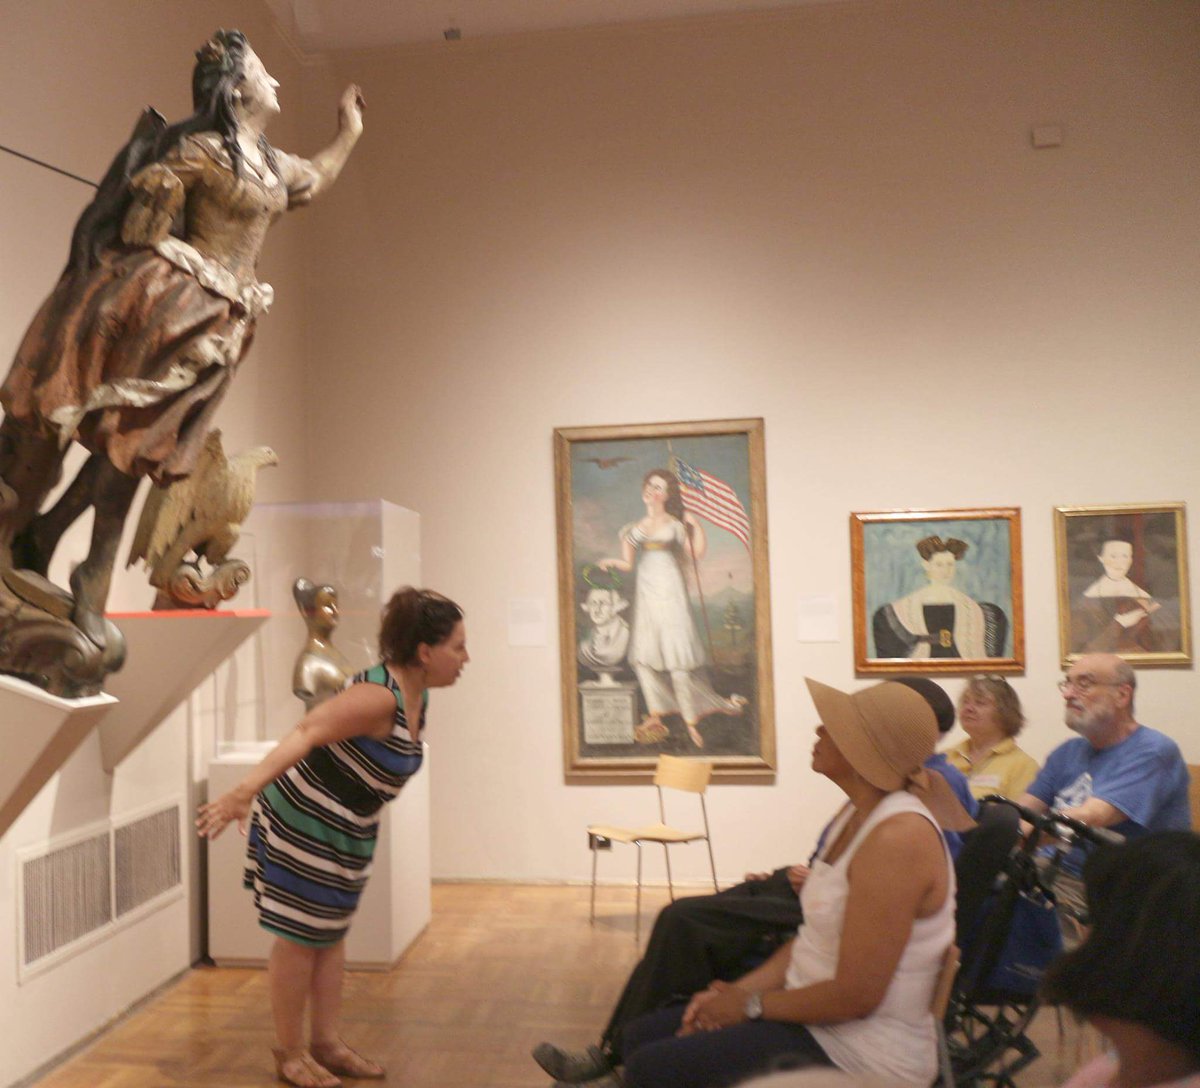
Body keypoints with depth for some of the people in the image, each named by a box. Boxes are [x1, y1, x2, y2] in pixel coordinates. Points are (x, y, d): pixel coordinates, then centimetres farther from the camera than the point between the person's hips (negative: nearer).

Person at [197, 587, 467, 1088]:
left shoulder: (418, 696, -1)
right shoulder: (379, 695, -30)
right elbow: (304, 734, -40)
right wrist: (245, 790, -50)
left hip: (348, 833, 9)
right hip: (301, 825, -9)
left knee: (331, 936, 17)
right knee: (300, 939, 6)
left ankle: (326, 1043, 30)